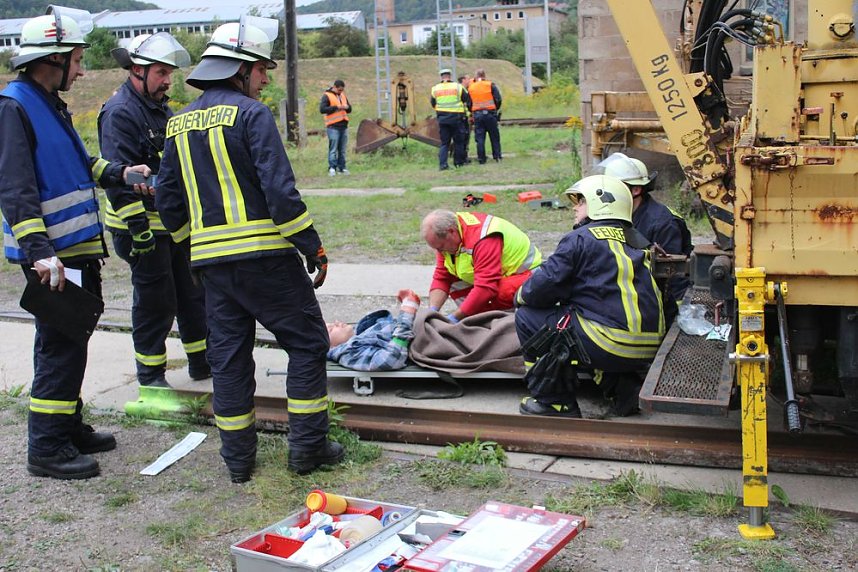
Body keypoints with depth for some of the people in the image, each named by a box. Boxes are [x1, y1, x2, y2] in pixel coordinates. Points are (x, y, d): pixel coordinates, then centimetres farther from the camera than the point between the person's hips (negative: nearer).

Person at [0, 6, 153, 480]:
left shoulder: (51, 105, 17)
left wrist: (119, 173, 14)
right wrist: (39, 250, -28)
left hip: (78, 249, 10)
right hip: (53, 256, -10)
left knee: (70, 342, 17)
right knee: (60, 347, -6)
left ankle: (69, 428, 30)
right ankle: (47, 449, 3)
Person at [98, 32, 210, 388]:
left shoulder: (161, 108, 15)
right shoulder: (120, 112, -16)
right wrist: (137, 225, -26)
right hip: (143, 226, -9)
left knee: (193, 293, 15)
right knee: (155, 302, -1)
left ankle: (203, 363, 28)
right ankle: (151, 377, 13)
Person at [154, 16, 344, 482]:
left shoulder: (179, 123, 13)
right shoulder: (251, 114, -9)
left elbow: (168, 199, 16)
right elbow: (279, 189, -16)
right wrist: (313, 246, -10)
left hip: (211, 260, 7)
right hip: (264, 255, -6)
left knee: (228, 354, 13)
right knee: (307, 342, 7)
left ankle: (238, 457, 20)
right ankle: (307, 446, 9)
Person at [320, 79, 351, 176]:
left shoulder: (343, 95, 17)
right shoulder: (327, 96, -4)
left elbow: (349, 109, 23)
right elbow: (322, 109, -15)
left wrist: (347, 107, -2)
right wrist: (336, 107, -18)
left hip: (343, 126, 7)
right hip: (333, 127, -7)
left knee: (342, 149, 8)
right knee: (333, 149, -9)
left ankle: (341, 168, 12)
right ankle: (332, 168, -7)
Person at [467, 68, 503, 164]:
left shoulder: (470, 88, 4)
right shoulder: (490, 85, -2)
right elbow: (498, 99, -3)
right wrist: (496, 109, 12)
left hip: (477, 114, 1)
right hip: (490, 113, -1)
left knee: (480, 138, 4)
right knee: (494, 136, 10)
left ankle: (481, 159, 3)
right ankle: (497, 156, 11)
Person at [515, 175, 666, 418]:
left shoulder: (582, 239, -6)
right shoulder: (639, 242, 18)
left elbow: (544, 285, -9)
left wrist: (521, 297, 13)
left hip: (611, 346, -8)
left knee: (528, 317, 4)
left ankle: (558, 402, 8)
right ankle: (624, 387, 18)